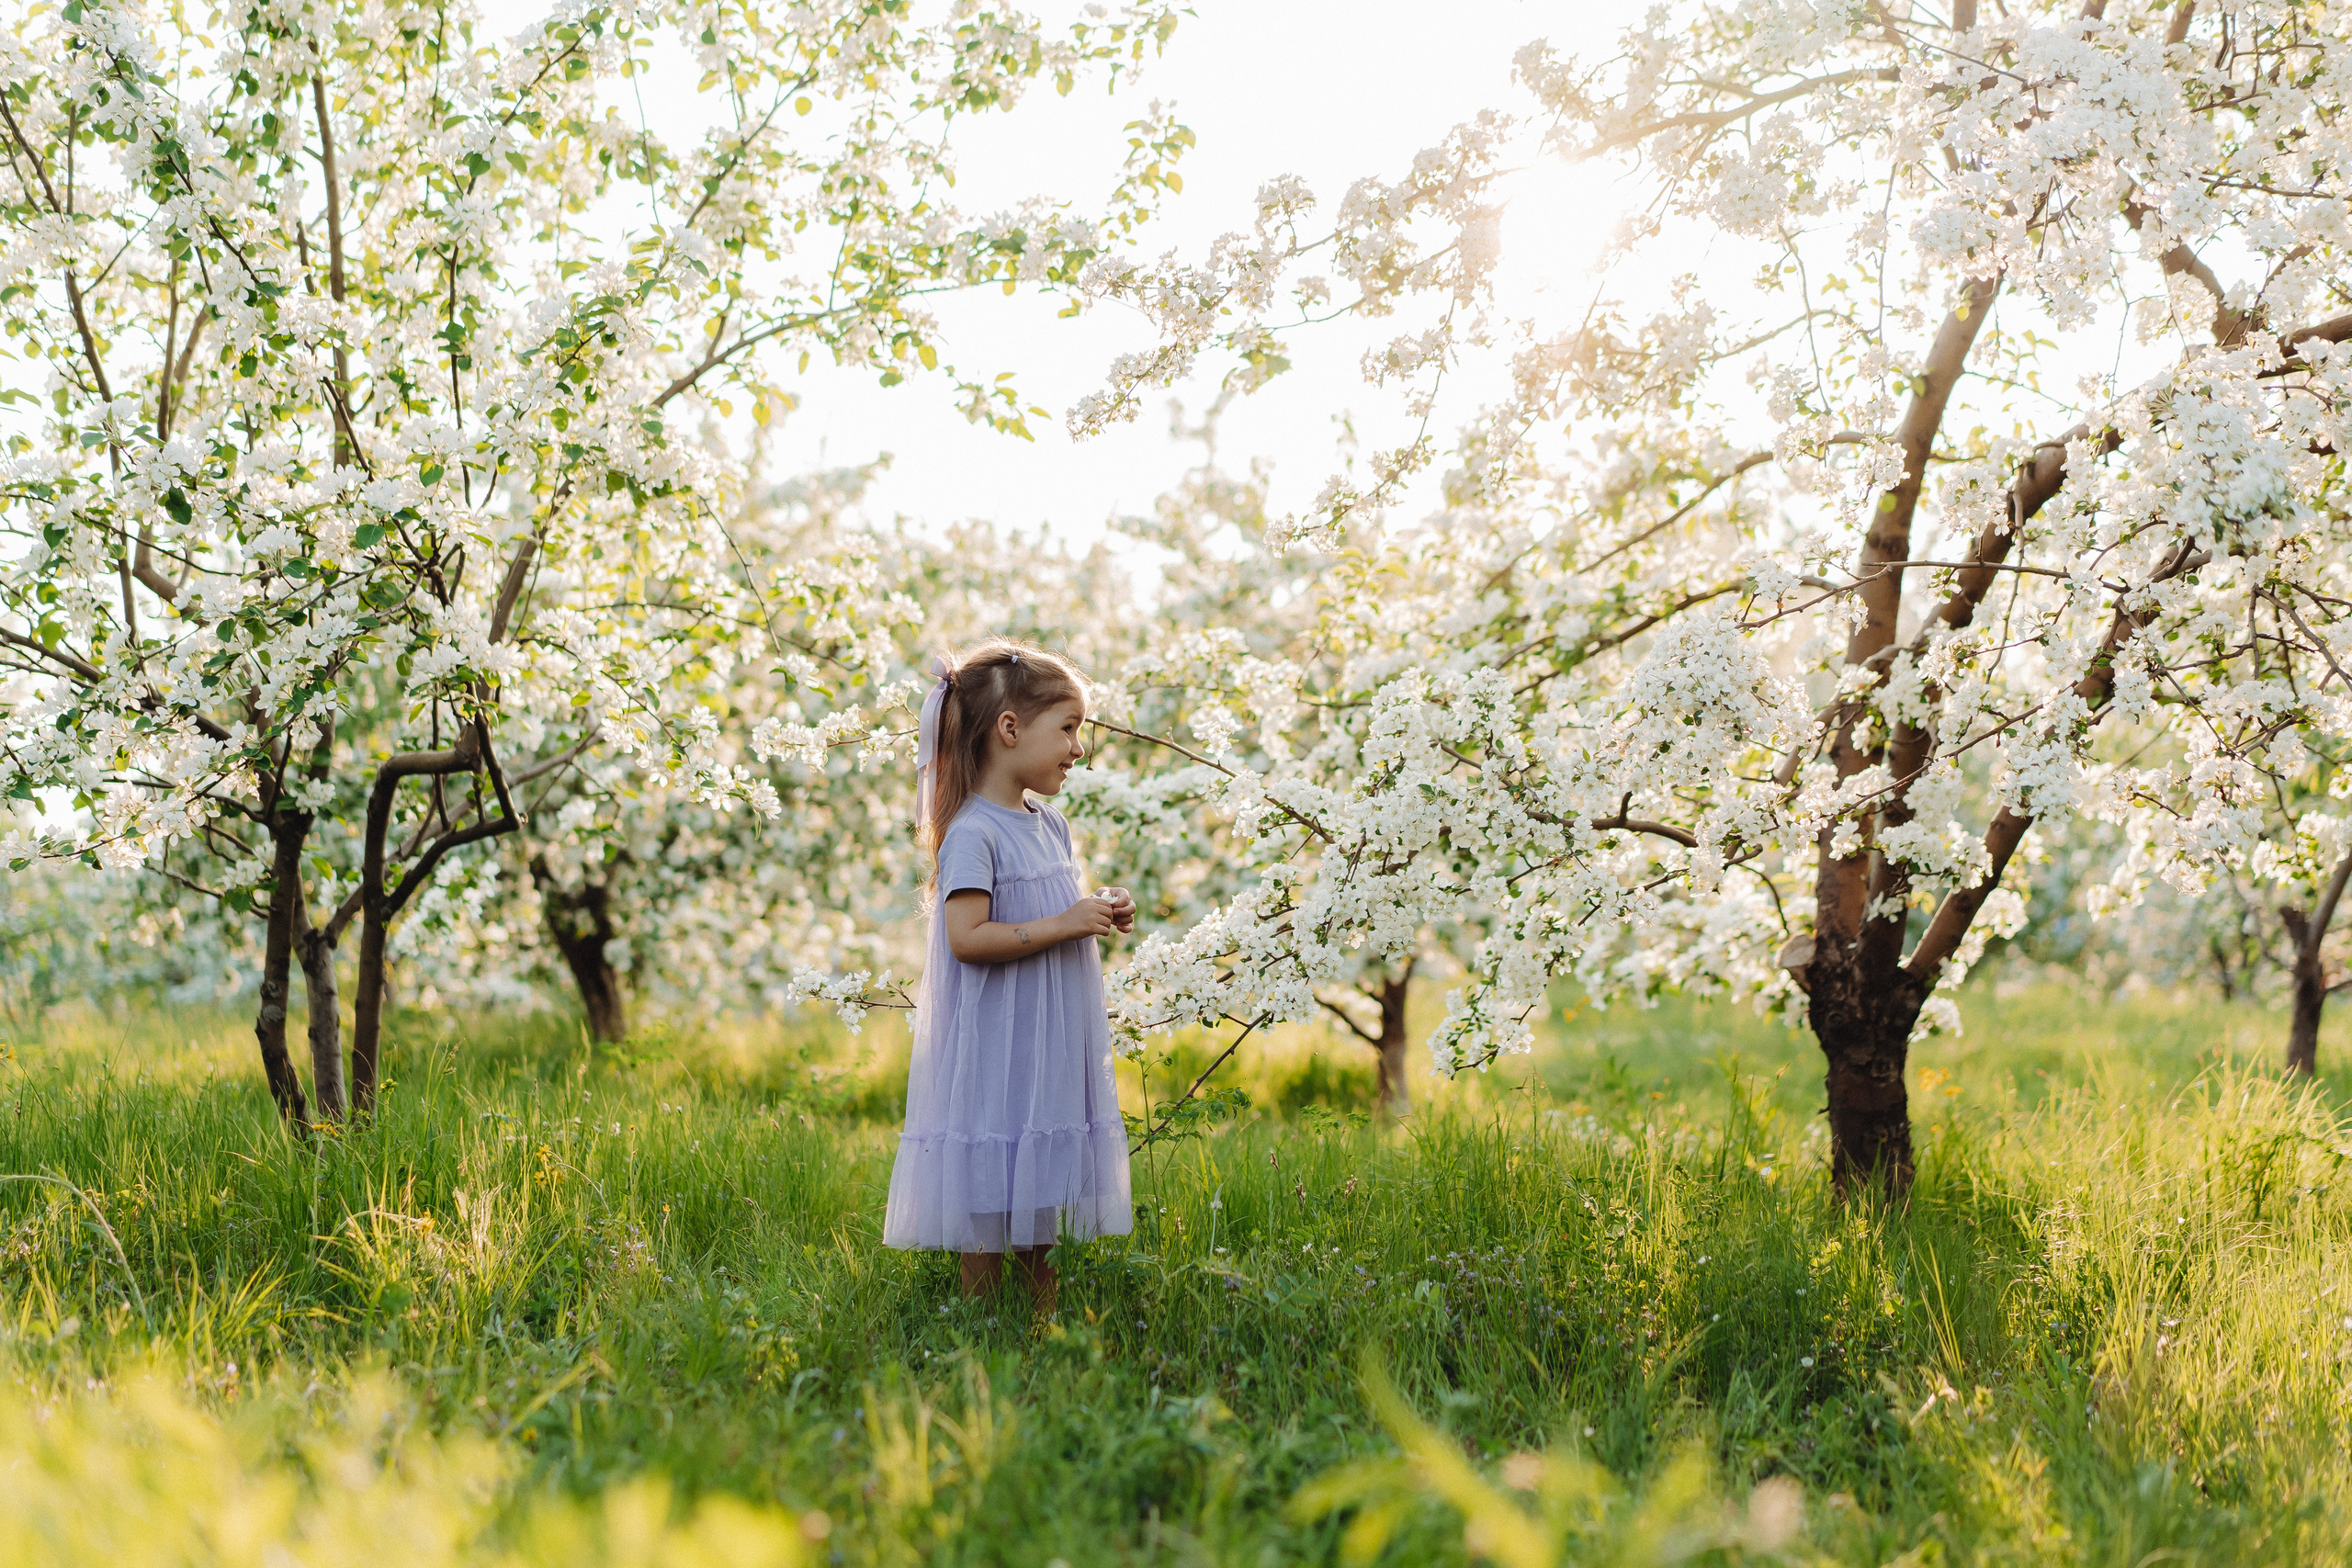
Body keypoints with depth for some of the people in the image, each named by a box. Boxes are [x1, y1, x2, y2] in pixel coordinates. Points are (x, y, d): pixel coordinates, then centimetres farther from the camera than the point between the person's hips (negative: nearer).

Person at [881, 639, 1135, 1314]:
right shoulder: (973, 833, -16)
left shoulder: (1049, 825, 12)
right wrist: (1066, 923, -22)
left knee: (1043, 1182, 14)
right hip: (997, 1048, -9)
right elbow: (968, 937, -24)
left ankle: (1045, 1313, 23)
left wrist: (1100, 915, 5)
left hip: (1053, 1043, 9)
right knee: (989, 1192, -1)